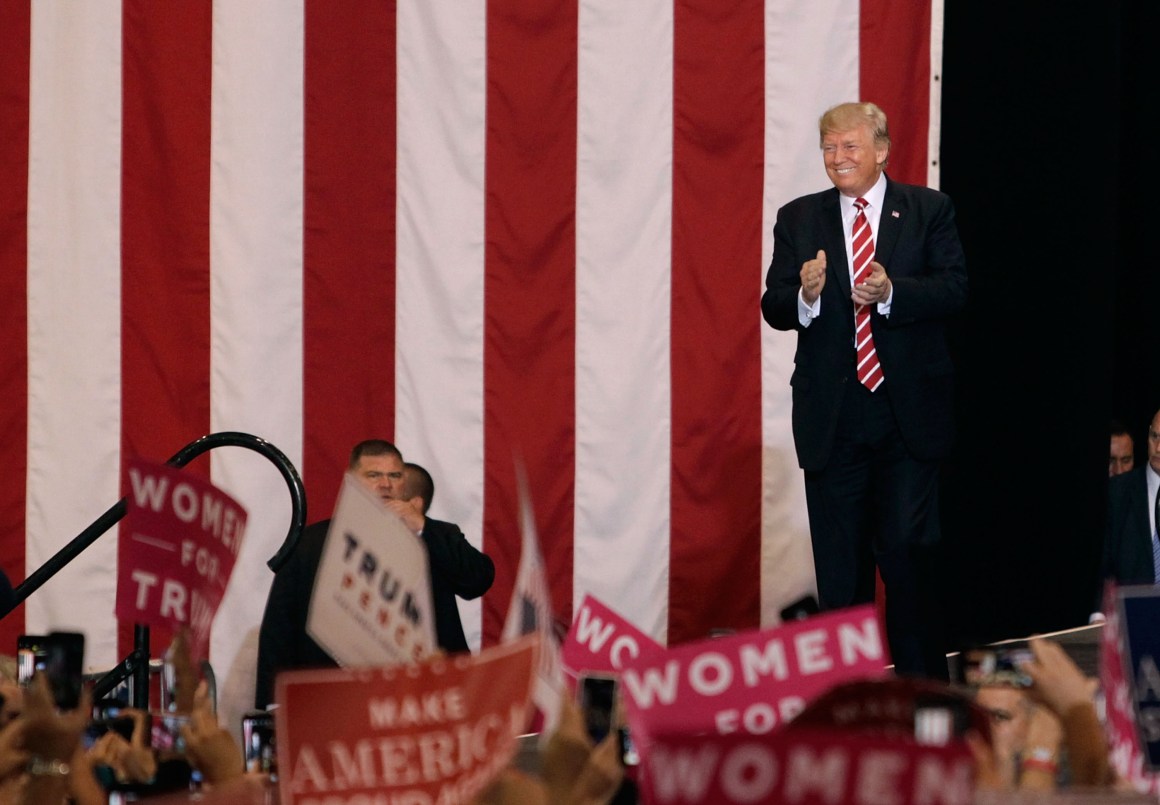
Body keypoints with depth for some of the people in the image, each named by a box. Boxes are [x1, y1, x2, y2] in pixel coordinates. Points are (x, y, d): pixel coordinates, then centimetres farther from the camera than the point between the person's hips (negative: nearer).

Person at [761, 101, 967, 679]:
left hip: (910, 415, -2)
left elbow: (954, 289, -6)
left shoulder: (929, 211, 4)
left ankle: (923, 687, 7)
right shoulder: (798, 220, 8)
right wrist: (805, 297, -21)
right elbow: (773, 307, 2)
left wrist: (891, 293, -23)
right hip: (832, 420, 2)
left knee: (910, 552, -4)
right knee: (840, 561, 5)